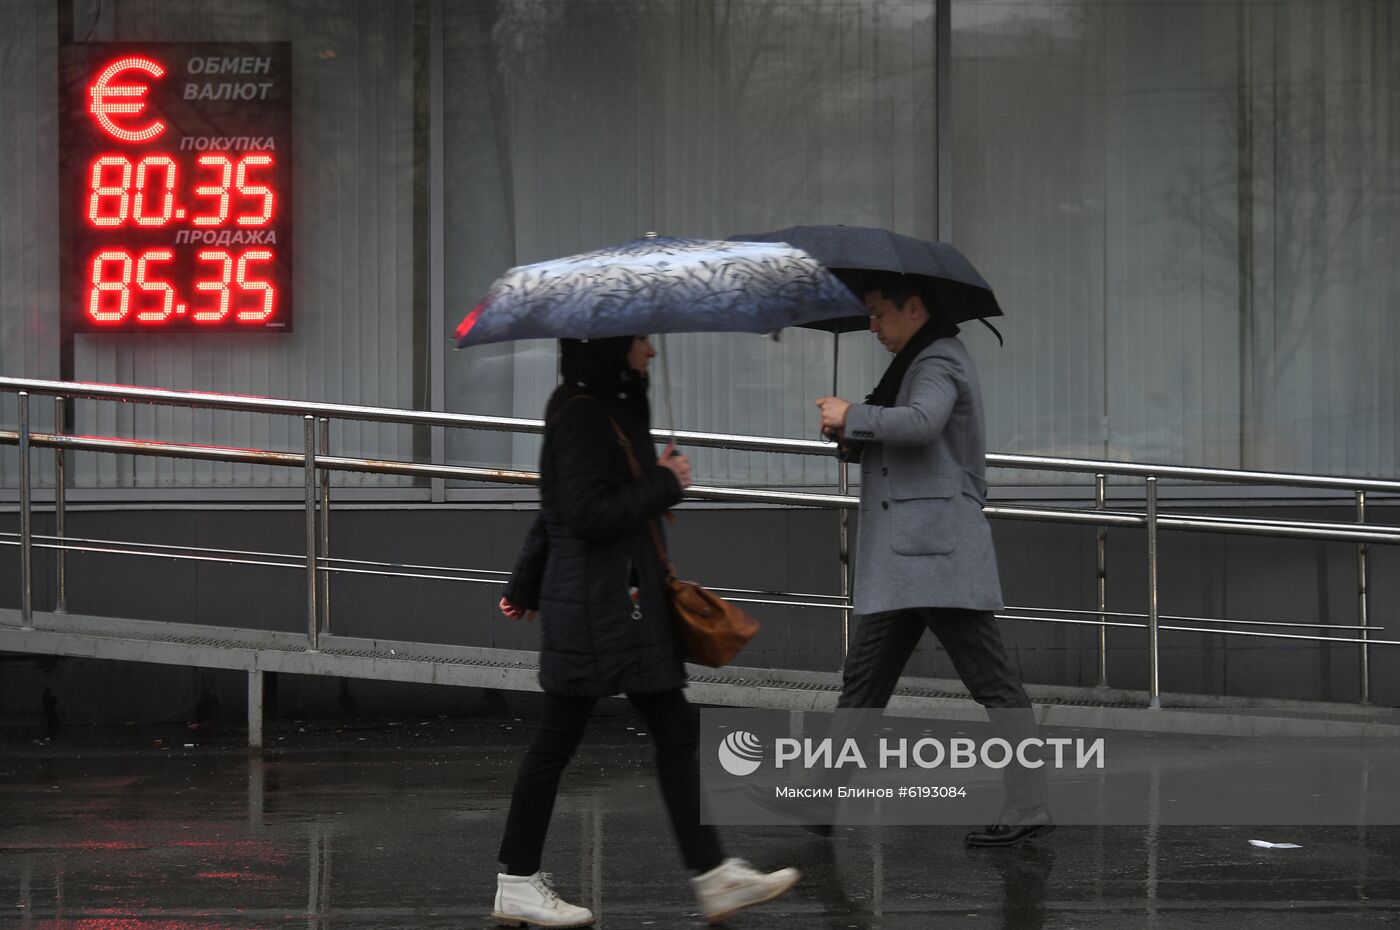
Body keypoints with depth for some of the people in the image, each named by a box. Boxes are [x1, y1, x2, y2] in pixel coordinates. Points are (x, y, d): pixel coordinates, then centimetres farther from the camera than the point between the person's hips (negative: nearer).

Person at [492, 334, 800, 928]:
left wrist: (525, 587, 28)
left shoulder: (609, 412, 16)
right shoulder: (582, 416, -15)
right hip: (594, 608, -10)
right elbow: (587, 514, -23)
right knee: (558, 740, -1)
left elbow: (556, 515, 22)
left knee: (676, 734, 5)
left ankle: (714, 877, 5)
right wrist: (665, 484, -14)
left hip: (628, 606, 10)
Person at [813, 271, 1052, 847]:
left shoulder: (940, 363, -8)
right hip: (901, 562, 11)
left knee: (990, 679, -9)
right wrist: (853, 438, 7)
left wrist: (851, 417, -17)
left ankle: (1029, 807, -9)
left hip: (937, 553, -11)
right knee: (864, 678, 11)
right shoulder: (919, 363, 23)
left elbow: (921, 422, -29)